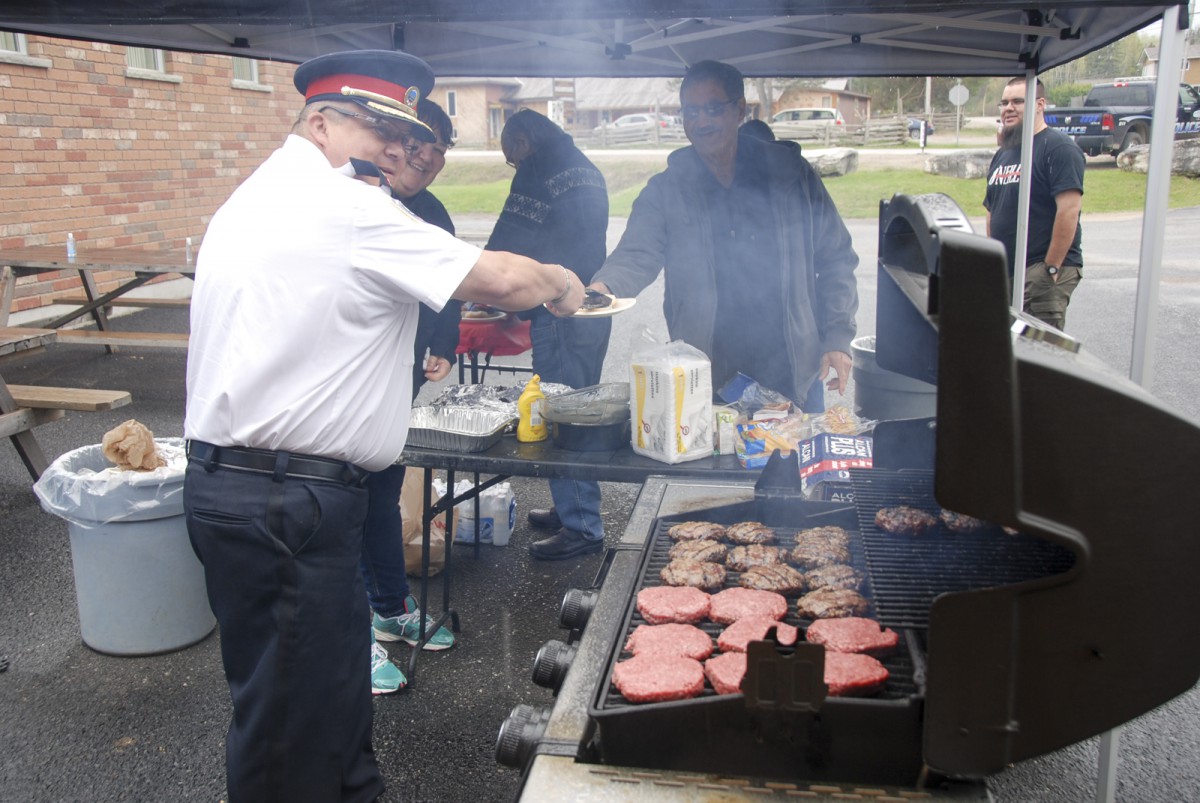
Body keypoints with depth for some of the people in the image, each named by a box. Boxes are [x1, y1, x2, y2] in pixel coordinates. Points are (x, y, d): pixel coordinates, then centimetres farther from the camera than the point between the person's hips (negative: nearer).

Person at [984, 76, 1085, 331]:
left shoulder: (1058, 148, -9)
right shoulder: (1002, 154, 17)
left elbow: (1069, 210, -17)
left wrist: (1052, 267, -19)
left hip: (1043, 270, -8)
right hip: (1004, 271, 8)